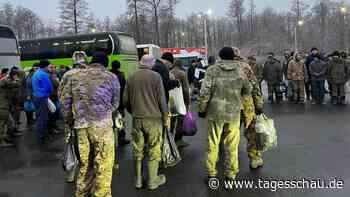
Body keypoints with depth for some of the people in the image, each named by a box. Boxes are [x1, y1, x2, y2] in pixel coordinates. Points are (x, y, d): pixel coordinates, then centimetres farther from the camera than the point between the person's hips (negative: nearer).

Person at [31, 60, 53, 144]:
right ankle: (41, 137, 2)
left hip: (36, 97, 10)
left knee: (39, 117, 18)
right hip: (42, 98, -10)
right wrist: (50, 92, 5)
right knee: (43, 118, -3)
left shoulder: (35, 74, 14)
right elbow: (49, 88, -15)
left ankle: (40, 134, 30)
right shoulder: (44, 75, -16)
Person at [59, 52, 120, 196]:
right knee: (103, 165, 5)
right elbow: (115, 105, 7)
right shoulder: (112, 78, 2)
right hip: (103, 126, -3)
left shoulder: (74, 75, 7)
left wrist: (69, 121, 18)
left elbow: (65, 101, 6)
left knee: (85, 163, 18)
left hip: (80, 125, 4)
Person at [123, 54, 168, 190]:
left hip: (137, 119, 4)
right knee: (154, 151, 7)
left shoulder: (131, 77, 5)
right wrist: (165, 118, 3)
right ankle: (153, 181, 16)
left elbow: (125, 100, 8)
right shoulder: (155, 76, -7)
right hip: (154, 118, -4)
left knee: (138, 151, 13)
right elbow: (161, 99, -7)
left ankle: (138, 180, 24)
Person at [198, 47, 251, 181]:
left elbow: (205, 92, -10)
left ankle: (211, 172, 21)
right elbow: (248, 91, 12)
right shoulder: (239, 71, 2)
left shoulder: (213, 70, -5)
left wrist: (201, 109, 1)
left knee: (213, 143, 11)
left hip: (215, 112, -1)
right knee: (232, 145, 12)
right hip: (234, 113, 2)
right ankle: (231, 173, 21)